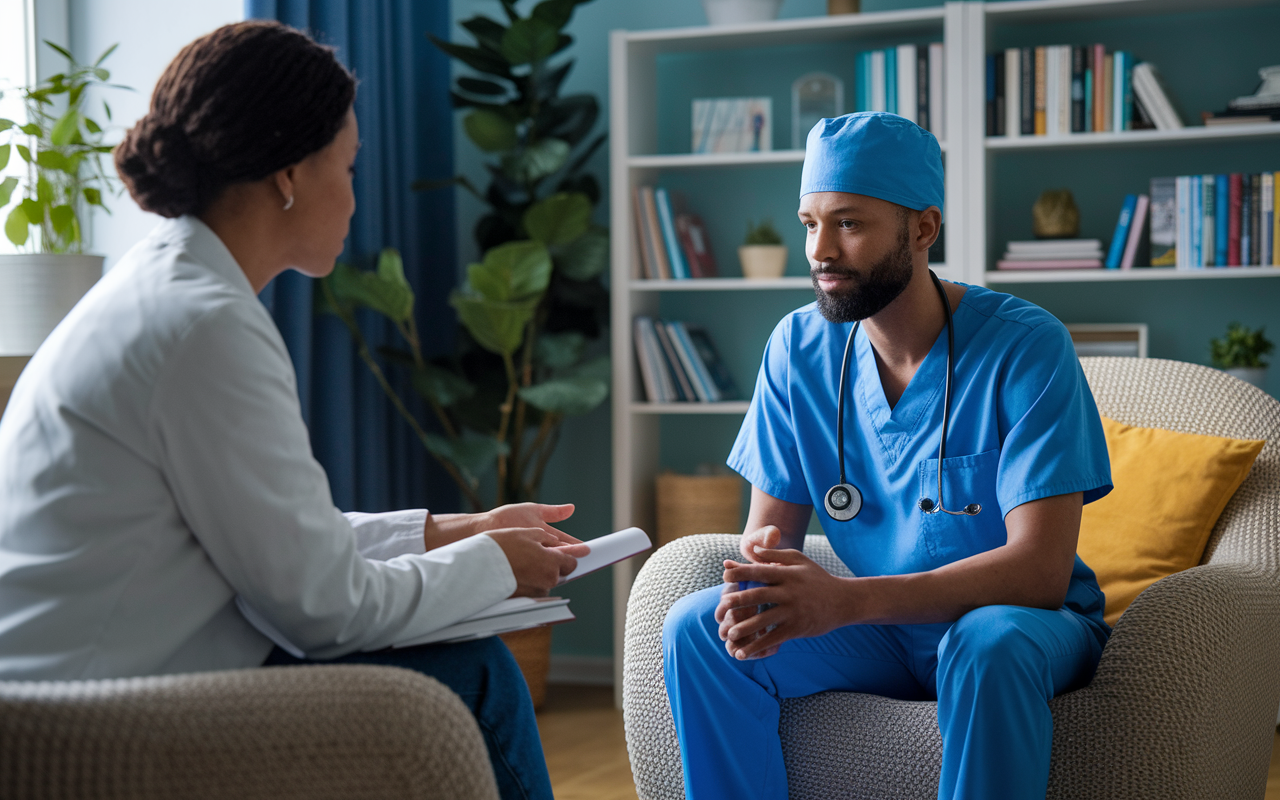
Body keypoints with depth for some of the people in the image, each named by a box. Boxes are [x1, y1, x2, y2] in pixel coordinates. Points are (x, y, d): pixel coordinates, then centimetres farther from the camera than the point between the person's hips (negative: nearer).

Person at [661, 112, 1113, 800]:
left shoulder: (1025, 345, -18)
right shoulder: (799, 349, -3)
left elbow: (1039, 570, -25)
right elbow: (769, 525, 1)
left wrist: (843, 600, -38)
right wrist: (759, 575, -27)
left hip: (1025, 622, -4)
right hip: (883, 629, 4)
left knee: (989, 645, -38)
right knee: (695, 628, -17)